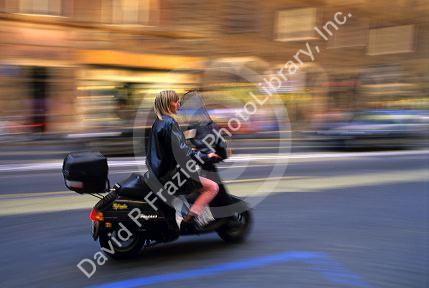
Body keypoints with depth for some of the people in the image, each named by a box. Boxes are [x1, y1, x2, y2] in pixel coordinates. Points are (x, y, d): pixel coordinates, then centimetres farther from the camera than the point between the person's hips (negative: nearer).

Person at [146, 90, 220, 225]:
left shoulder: (158, 122, 14)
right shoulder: (169, 123, -17)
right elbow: (181, 152, -24)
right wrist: (205, 156, -17)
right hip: (170, 173, -11)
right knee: (213, 187, -13)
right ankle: (188, 219, -18)